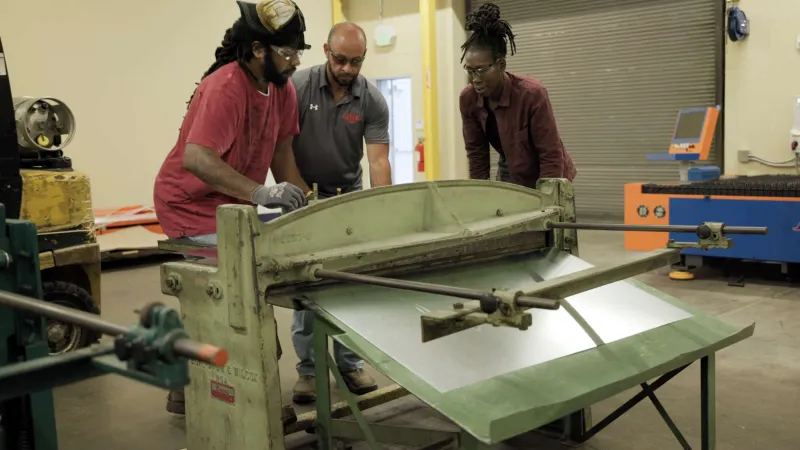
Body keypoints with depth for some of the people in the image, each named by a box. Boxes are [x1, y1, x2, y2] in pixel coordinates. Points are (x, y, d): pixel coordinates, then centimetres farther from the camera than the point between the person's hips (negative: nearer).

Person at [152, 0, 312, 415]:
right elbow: (196, 158, -36)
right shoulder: (225, 88, -25)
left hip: (235, 206, 8)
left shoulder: (282, 88, 1)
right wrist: (261, 192, -43)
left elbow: (281, 152, 6)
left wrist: (304, 200, -5)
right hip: (192, 206, -8)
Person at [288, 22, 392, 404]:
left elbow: (378, 159, -18)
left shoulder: (372, 100, -12)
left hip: (349, 196, 1)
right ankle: (308, 368, 10)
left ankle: (350, 363, 16)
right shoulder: (298, 86, -14)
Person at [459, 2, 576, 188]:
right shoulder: (468, 100, -15)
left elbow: (552, 156, -24)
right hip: (510, 177, 5)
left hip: (547, 178, -5)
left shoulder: (532, 93, -30)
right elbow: (477, 155, -5)